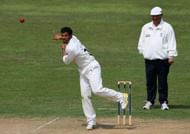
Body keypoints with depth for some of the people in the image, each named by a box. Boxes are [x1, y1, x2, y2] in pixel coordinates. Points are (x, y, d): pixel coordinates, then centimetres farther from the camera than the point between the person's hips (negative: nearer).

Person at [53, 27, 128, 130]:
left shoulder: (71, 48, -26)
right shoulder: (73, 38, 1)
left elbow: (66, 61, -9)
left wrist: (63, 49, 3)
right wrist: (60, 37, 11)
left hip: (92, 67, -10)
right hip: (83, 71, 10)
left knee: (97, 90, -28)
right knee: (85, 96, 1)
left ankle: (120, 97, -10)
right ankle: (91, 121, 2)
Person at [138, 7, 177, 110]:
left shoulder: (167, 28, 1)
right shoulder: (146, 27, 13)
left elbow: (171, 43, -2)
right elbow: (141, 42, 19)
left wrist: (171, 56, -10)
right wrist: (142, 51, 6)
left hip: (163, 59, -3)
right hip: (149, 59, 3)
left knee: (163, 82, -1)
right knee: (150, 82, 5)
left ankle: (163, 102, 5)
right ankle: (149, 101, 12)